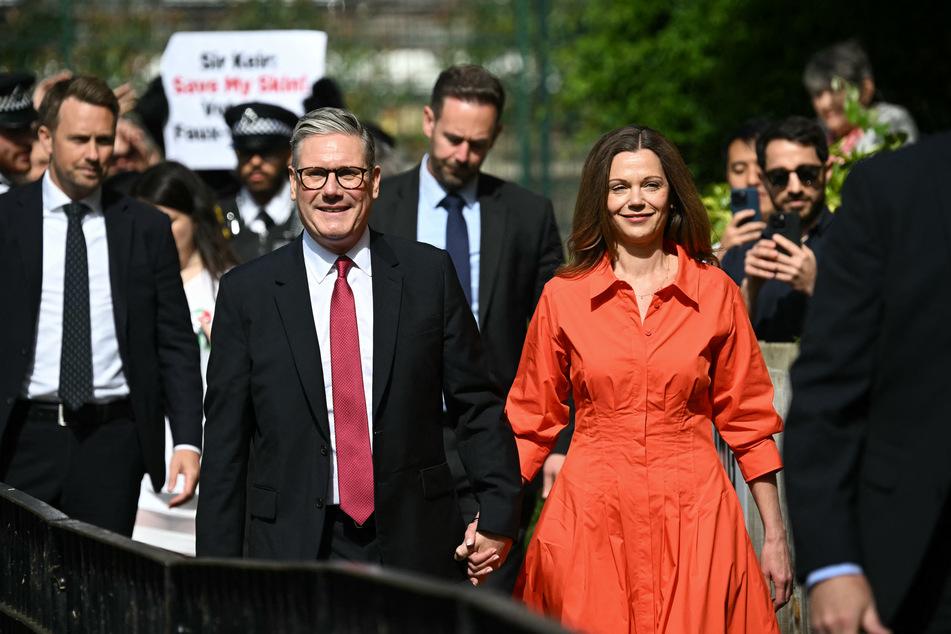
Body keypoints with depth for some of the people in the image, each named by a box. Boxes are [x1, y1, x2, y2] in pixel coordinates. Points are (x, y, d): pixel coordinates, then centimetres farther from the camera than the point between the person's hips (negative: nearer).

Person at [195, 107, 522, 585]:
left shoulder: (429, 273, 5)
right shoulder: (247, 293, 3)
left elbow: (476, 405, 8)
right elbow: (224, 446, 4)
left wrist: (499, 512, -1)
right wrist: (220, 579, 0)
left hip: (415, 547, 1)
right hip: (294, 548, -1)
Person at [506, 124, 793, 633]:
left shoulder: (716, 293, 2)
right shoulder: (562, 297, 2)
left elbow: (747, 419, 6)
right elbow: (531, 420, 8)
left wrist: (775, 537, 4)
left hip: (691, 514, 0)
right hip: (591, 517, 0)